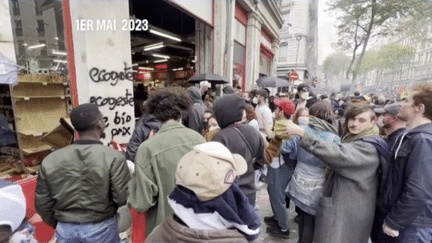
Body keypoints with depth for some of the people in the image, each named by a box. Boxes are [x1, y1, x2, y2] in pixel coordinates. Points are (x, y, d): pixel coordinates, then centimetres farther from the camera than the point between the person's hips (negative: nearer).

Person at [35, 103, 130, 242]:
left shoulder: (50, 160, -6)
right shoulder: (114, 157, -21)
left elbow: (42, 204, 2)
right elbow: (123, 198, -18)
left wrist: (58, 225, 19)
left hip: (65, 230, 3)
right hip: (101, 229, -3)